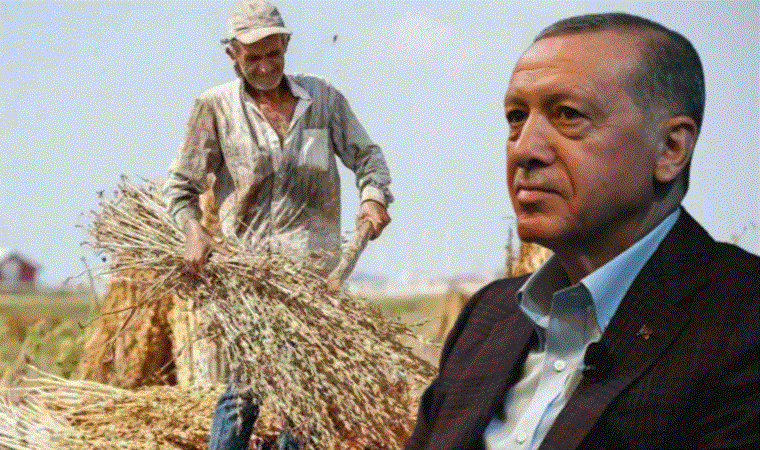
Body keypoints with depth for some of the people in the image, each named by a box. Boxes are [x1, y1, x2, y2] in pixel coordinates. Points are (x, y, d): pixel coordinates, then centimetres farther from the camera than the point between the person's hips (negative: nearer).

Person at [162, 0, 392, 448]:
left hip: (314, 265, 3)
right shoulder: (216, 106, 0)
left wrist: (374, 196, -6)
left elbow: (366, 154, 14)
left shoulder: (322, 97, 7)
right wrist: (194, 230, -14)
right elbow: (181, 184, 4)